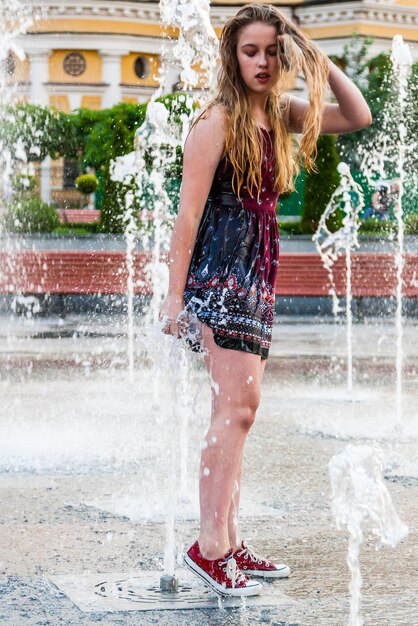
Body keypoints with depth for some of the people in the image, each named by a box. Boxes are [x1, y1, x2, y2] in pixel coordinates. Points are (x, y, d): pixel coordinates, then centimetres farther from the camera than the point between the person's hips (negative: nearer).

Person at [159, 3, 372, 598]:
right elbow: (189, 212, -12)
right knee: (238, 405, -14)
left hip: (258, 276, 8)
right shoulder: (218, 120, -9)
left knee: (236, 409, 8)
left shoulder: (280, 115, 12)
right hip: (220, 271, -8)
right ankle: (210, 545, -11)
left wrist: (319, 59, 5)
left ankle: (228, 541, 13)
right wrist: (175, 295, -15)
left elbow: (359, 116, 17)